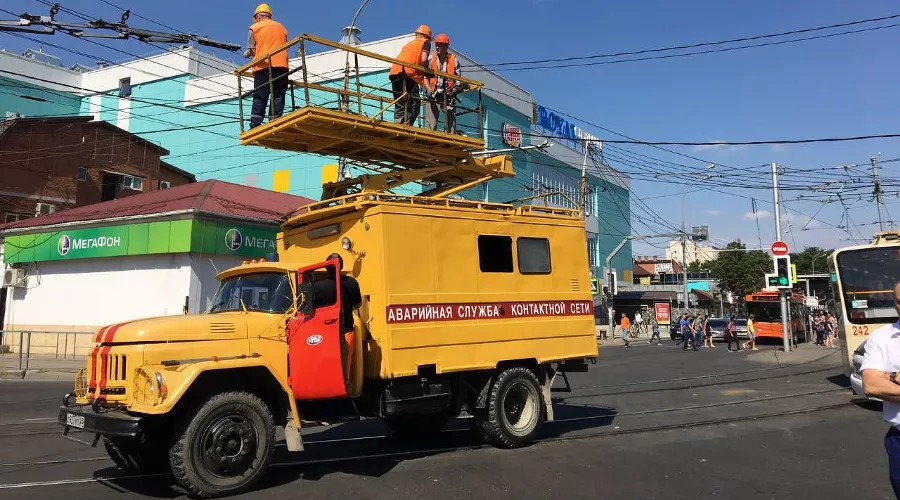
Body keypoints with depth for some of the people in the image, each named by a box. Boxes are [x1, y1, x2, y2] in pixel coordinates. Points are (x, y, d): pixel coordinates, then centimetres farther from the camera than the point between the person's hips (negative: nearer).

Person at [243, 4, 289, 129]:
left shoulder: (255, 27, 7)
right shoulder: (281, 27, 18)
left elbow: (252, 50, 1)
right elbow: (284, 48, 17)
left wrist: (247, 53, 24)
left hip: (263, 67, -3)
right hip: (282, 66, 3)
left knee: (259, 99, -2)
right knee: (278, 98, 1)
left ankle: (255, 127, -8)